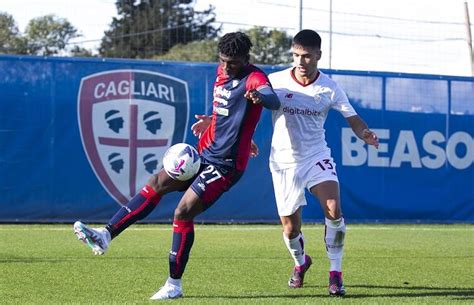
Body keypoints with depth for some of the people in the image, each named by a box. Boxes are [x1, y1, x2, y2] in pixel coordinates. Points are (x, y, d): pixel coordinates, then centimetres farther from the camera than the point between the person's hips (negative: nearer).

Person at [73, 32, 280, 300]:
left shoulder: (254, 78, -18)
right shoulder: (223, 72, 10)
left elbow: (274, 101, -41)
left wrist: (260, 97, -61)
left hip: (226, 165, -9)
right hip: (205, 153, 9)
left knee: (183, 212, -13)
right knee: (157, 184, -1)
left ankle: (174, 285, -3)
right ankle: (106, 235, -2)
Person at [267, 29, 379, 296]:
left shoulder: (330, 88, -5)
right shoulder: (276, 81, -7)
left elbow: (353, 119, -3)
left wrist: (366, 134, -24)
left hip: (317, 157, 0)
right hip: (284, 162, 0)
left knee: (333, 209, -24)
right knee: (290, 226, 5)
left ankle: (336, 274, -11)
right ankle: (301, 262, 40)